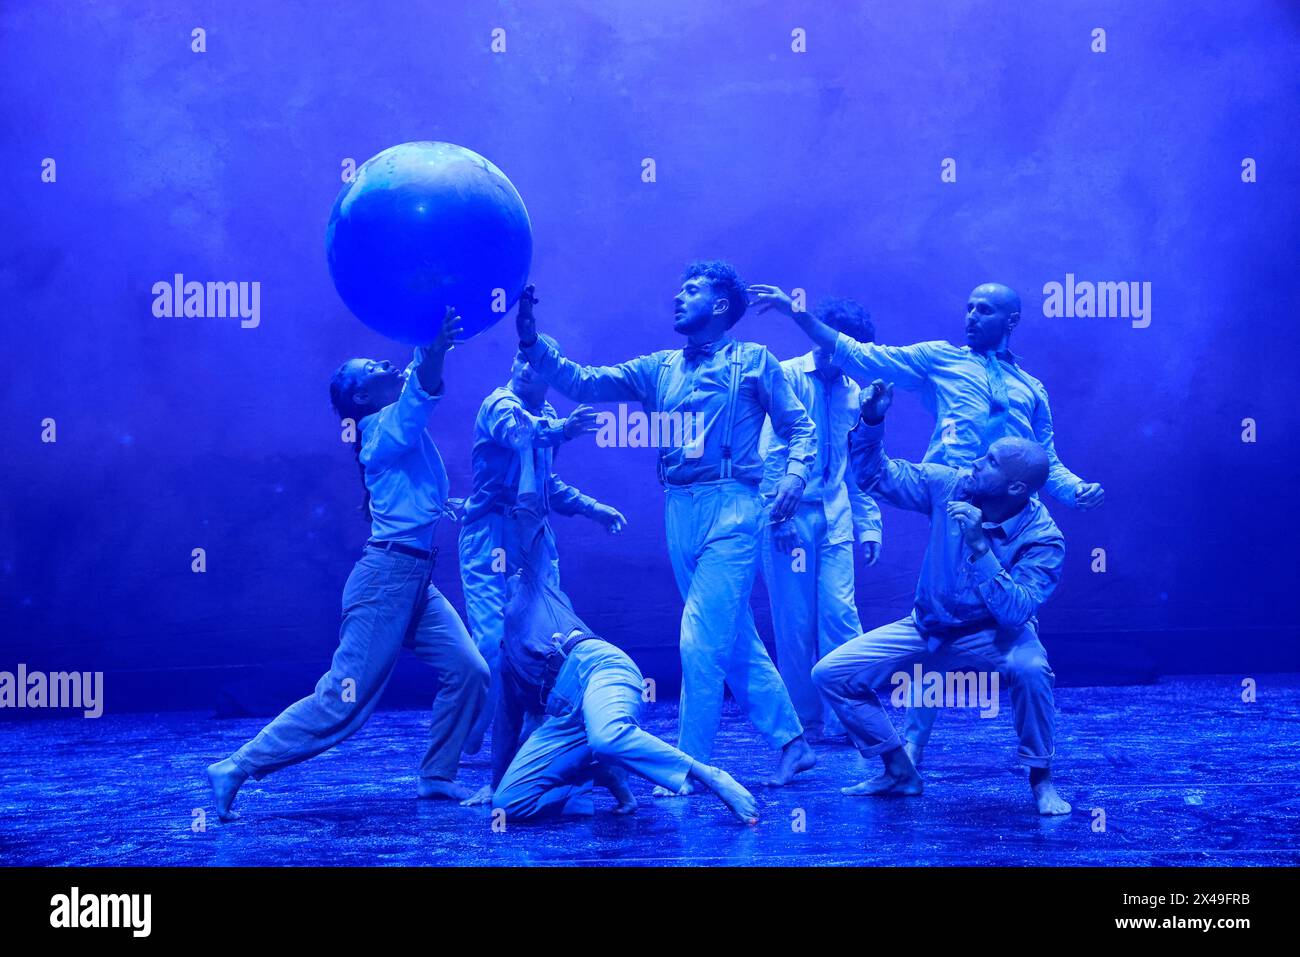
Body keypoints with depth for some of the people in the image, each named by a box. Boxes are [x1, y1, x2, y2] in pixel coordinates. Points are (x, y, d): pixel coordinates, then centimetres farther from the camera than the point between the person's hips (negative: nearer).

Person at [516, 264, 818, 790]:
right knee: (735, 641, 11)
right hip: (680, 511, 6)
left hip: (730, 509, -6)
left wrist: (795, 472, -15)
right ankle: (792, 742, 23)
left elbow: (800, 426, 3)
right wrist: (533, 344, -2)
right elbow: (585, 383, 9)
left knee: (701, 640, -12)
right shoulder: (660, 369, 16)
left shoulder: (754, 362, 4)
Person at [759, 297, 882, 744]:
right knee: (795, 622, -1)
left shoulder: (852, 394, 13)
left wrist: (868, 524, 12)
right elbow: (771, 451, -9)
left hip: (835, 520, 4)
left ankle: (843, 719, -3)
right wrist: (779, 513, -16)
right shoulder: (787, 377, -3)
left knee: (840, 615, -6)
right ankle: (804, 723, 8)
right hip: (791, 517, -4)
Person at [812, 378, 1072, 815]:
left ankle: (1041, 779, -17)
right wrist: (872, 421, -18)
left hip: (991, 633, -5)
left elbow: (1015, 613, -35)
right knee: (831, 674, -7)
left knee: (1030, 666, -39)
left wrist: (979, 545, -41)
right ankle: (900, 772, 9)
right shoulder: (951, 486, -12)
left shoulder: (1042, 538, -24)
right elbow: (875, 475, -1)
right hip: (928, 627, 5)